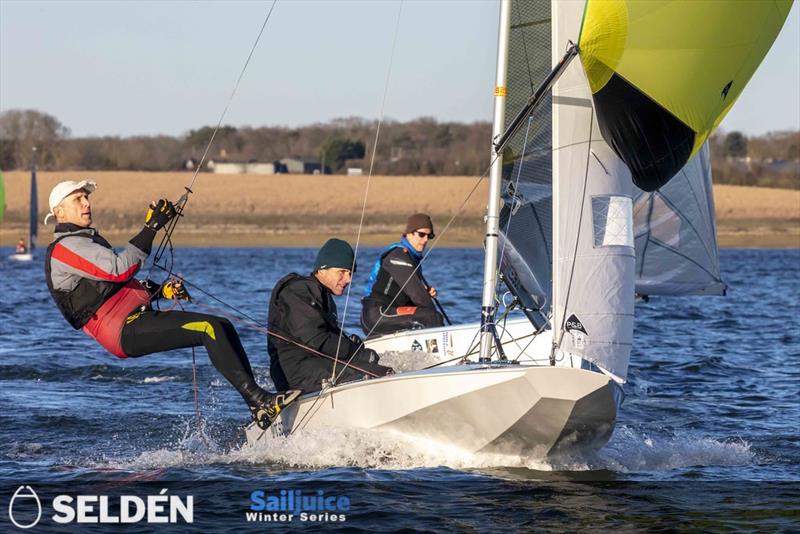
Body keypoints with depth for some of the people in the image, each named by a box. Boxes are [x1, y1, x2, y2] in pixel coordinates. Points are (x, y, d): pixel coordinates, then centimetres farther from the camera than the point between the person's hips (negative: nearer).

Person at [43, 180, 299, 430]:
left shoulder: (89, 241, 27)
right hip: (124, 328, -10)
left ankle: (260, 410, -5)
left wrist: (160, 289, 13)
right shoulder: (66, 247, -7)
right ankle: (257, 399, -26)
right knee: (210, 328, -22)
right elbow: (119, 269, -21)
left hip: (140, 315, 10)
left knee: (223, 328, 1)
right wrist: (151, 228, -22)